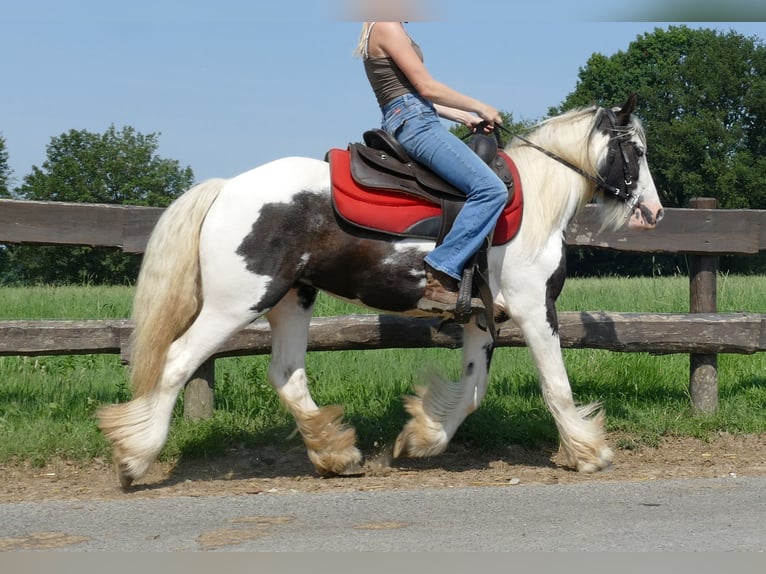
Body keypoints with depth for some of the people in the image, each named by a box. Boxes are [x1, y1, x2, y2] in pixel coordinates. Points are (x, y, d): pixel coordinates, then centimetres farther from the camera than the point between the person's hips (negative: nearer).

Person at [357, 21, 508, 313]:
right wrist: (480, 108, -2)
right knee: (491, 189, -22)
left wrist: (464, 117, 19)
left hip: (401, 124, 11)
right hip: (415, 124, -11)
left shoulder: (381, 31, 22)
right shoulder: (388, 27, -8)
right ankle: (439, 278, -27)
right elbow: (426, 87, -12)